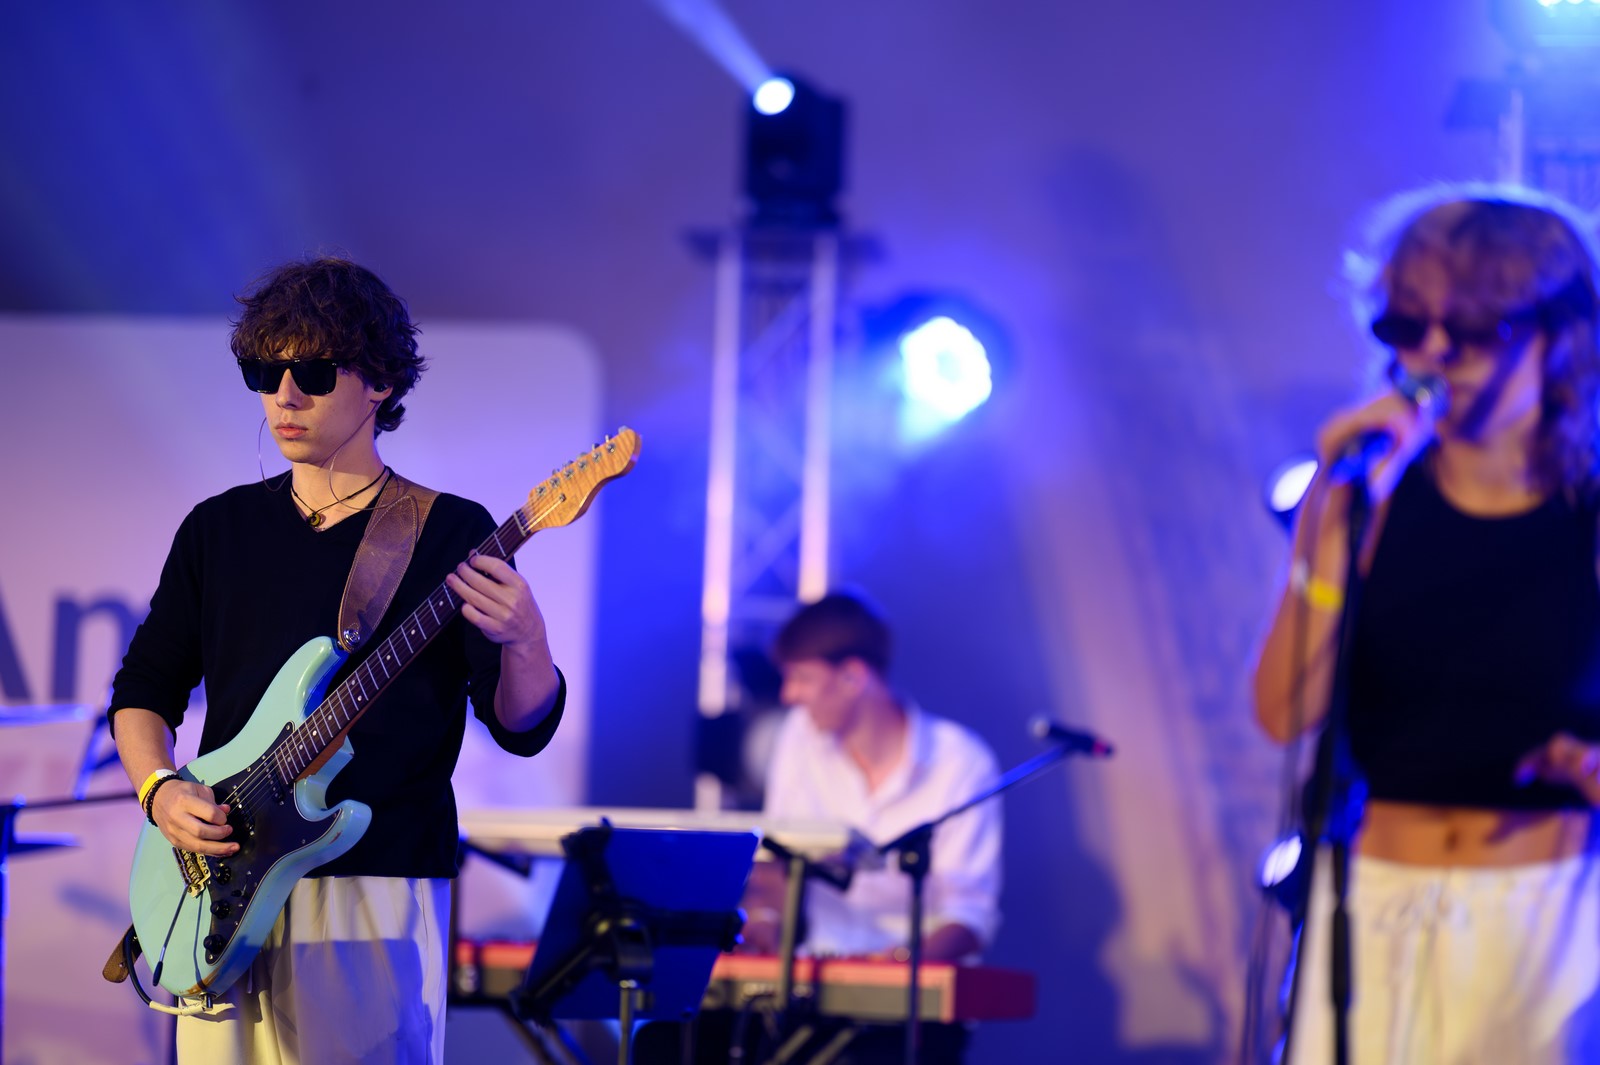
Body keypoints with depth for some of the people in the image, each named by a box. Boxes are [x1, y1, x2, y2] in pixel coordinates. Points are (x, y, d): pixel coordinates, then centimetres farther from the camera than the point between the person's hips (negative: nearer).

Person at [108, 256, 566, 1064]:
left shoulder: (452, 536, 1)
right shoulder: (219, 529, 13)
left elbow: (522, 728, -4)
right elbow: (143, 689, 18)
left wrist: (524, 642, -26)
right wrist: (159, 789, -3)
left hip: (378, 891, -4)